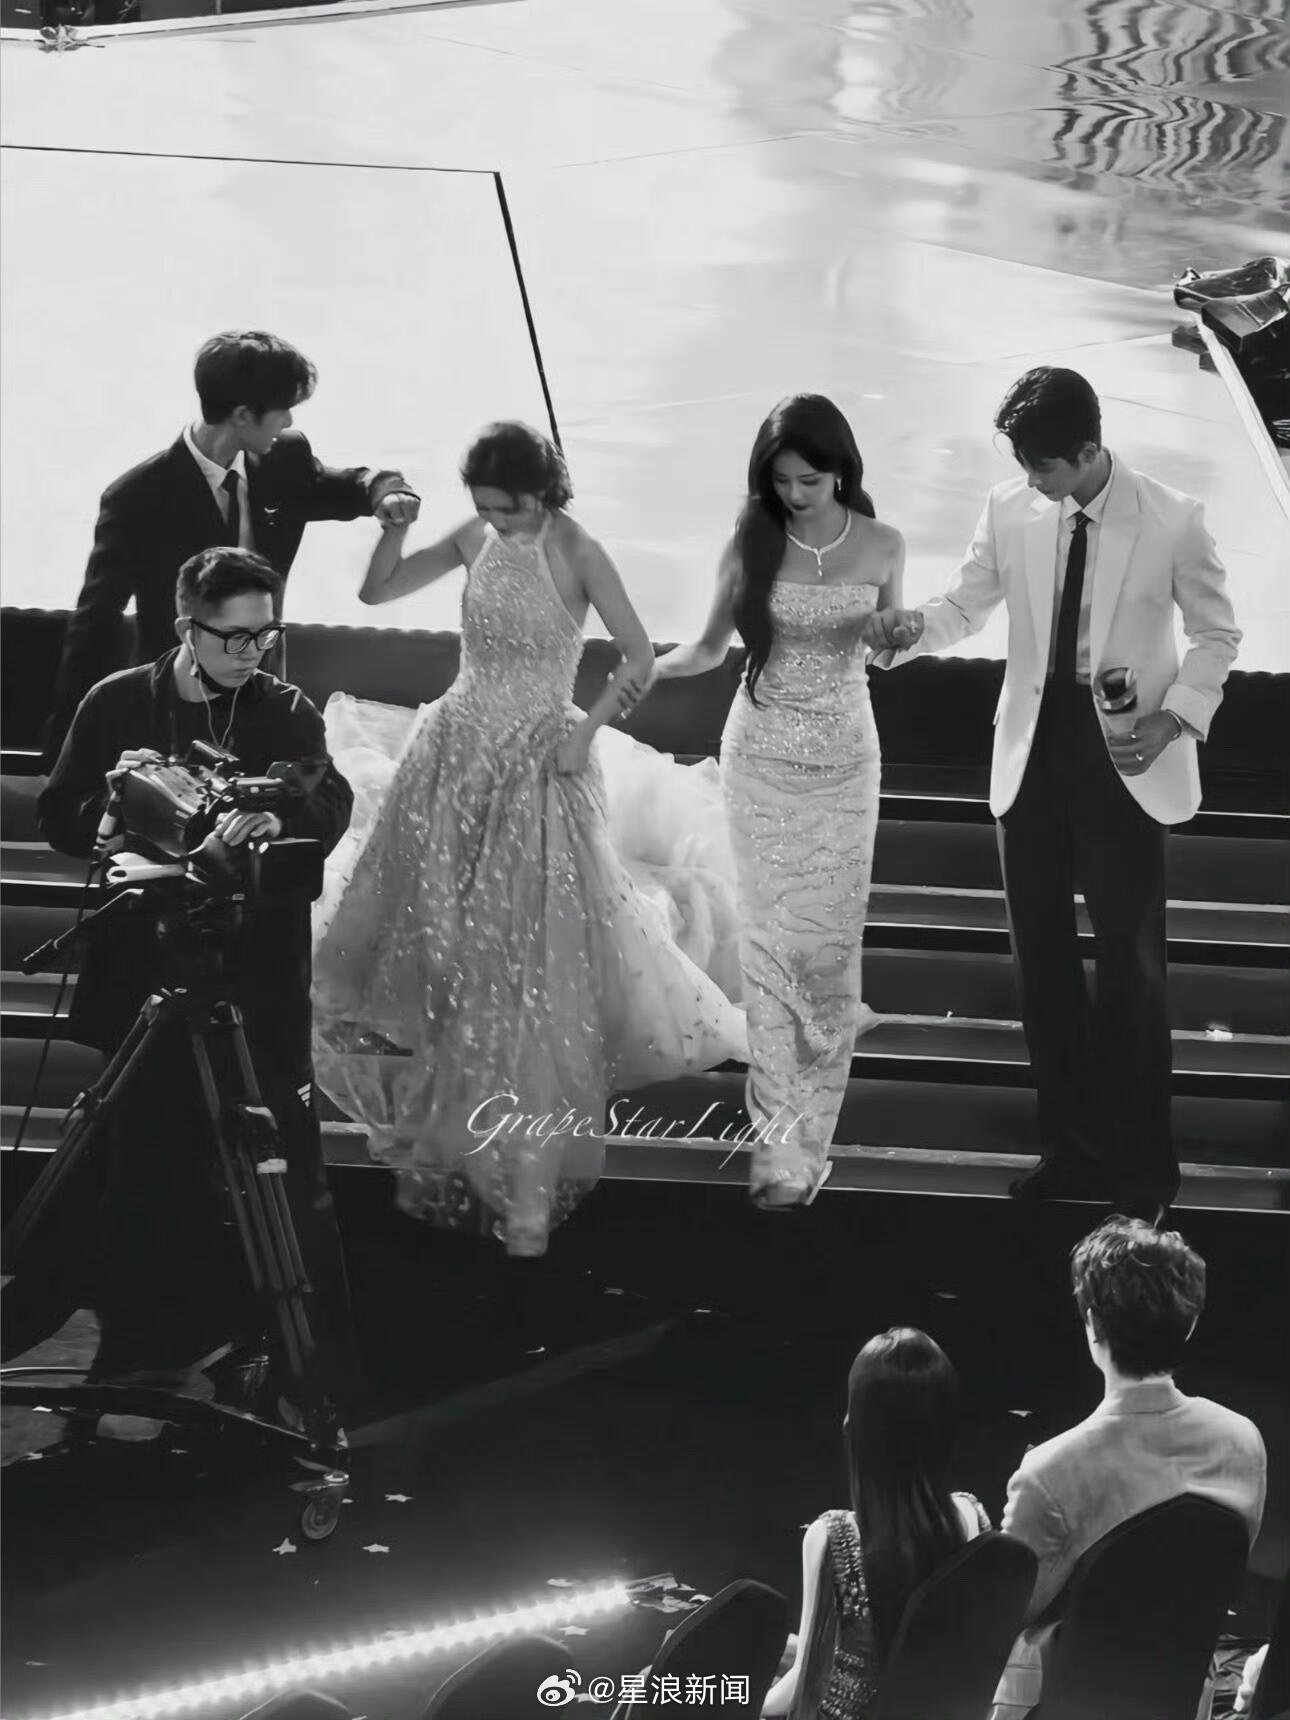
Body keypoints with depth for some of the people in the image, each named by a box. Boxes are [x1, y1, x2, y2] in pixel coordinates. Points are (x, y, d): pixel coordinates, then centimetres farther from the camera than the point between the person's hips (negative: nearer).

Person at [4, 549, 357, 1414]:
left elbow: (332, 804, -11)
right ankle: (153, 1349, 13)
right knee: (144, 1165, 2)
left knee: (282, 1166, -4)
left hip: (257, 980, 0)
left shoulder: (288, 713, 4)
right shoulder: (117, 705, 4)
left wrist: (277, 817, -33)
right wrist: (113, 798, -17)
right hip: (142, 972, 1)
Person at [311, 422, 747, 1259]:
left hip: (535, 770, -5)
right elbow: (375, 592, 5)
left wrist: (586, 731, -16)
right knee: (436, 948, 9)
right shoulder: (475, 540, 1)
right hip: (458, 756, 5)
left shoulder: (576, 553, -12)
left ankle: (528, 1189, 1)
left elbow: (640, 657, -9)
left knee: (530, 970, -4)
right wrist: (394, 525, -12)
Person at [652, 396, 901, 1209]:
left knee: (828, 937, 2)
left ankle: (808, 1132, 14)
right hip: (762, 754, 0)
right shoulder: (752, 545, -6)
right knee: (771, 939, -2)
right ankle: (783, 1149, 0)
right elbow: (712, 646, 2)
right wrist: (639, 669, -16)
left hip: (843, 759, 0)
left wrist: (896, 635, -14)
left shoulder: (881, 547, -5)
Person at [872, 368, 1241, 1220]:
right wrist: (915, 627, -14)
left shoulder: (1172, 521, -13)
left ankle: (1144, 1165, 13)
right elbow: (967, 605, 7)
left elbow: (1216, 635, -2)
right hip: (1036, 754, 4)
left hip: (1123, 760, -4)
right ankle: (1072, 1149, 24)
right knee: (1043, 959, 11)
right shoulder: (1012, 511, -4)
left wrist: (1174, 718, -15)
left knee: (1130, 964, 1)